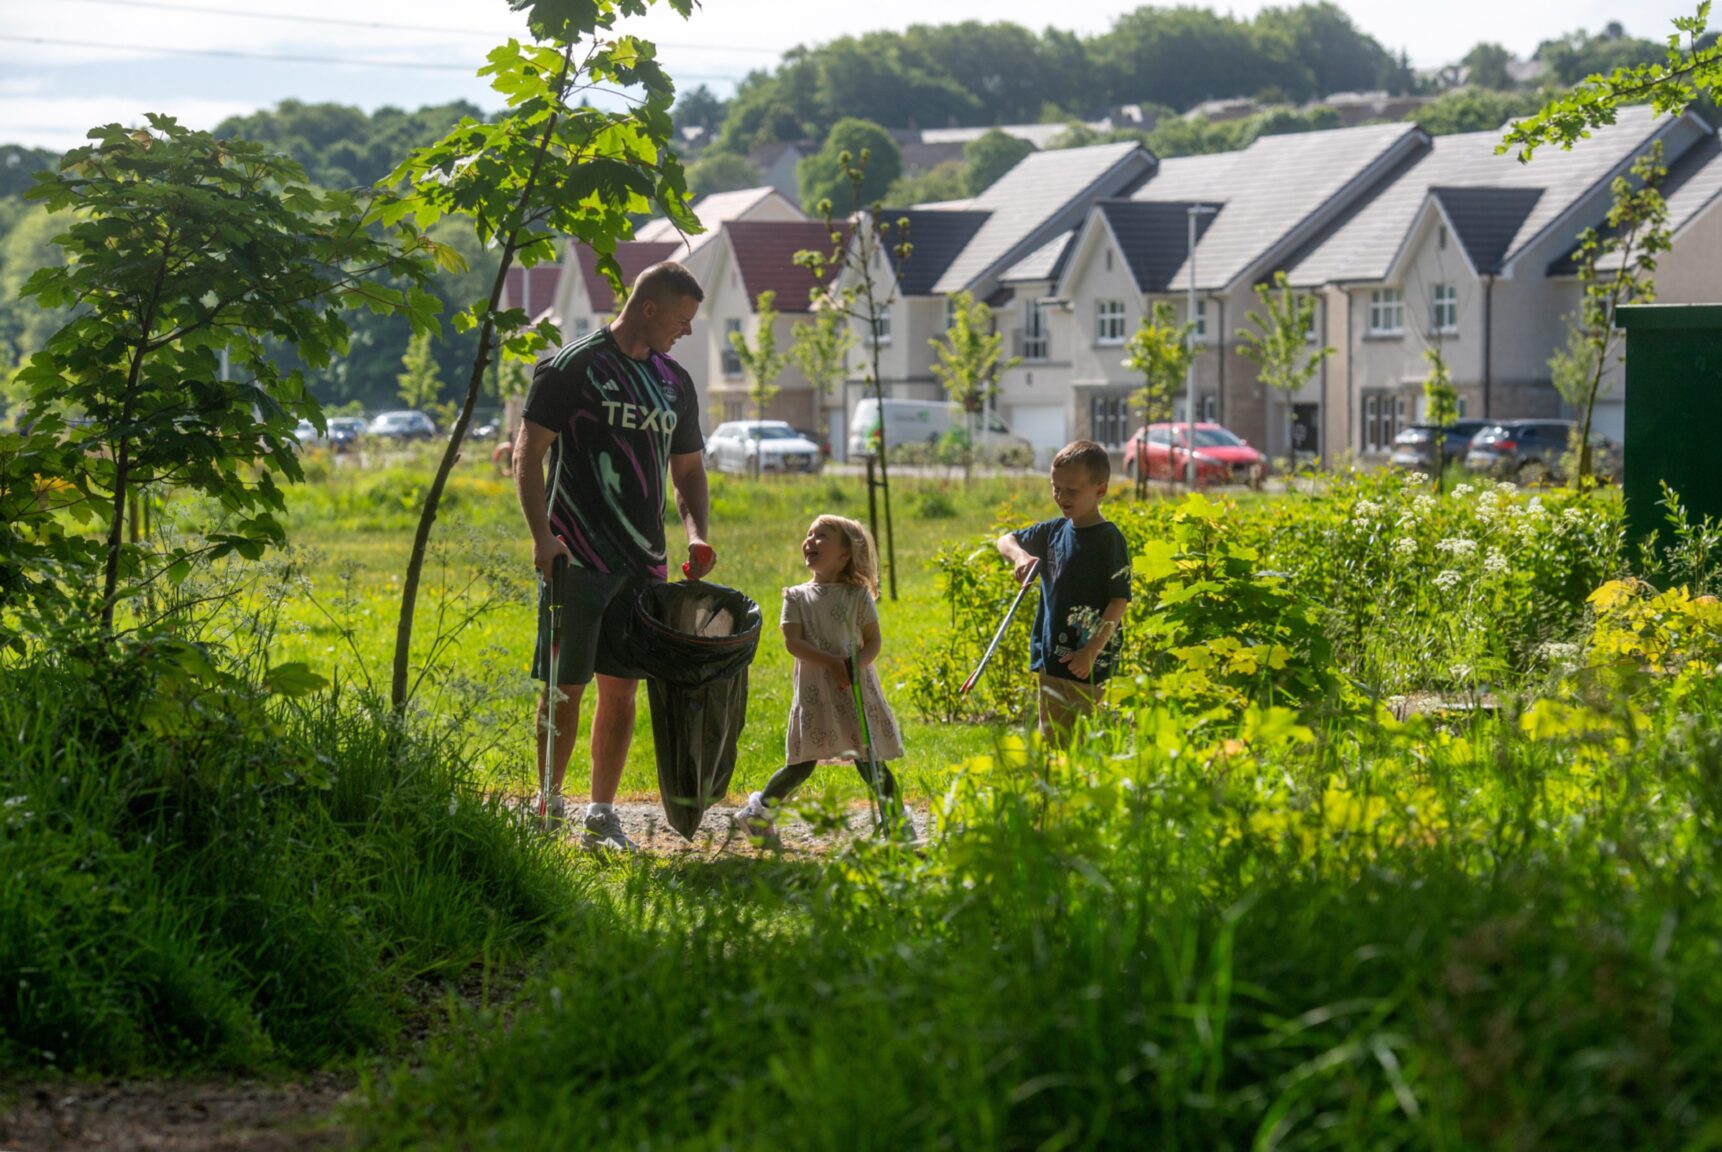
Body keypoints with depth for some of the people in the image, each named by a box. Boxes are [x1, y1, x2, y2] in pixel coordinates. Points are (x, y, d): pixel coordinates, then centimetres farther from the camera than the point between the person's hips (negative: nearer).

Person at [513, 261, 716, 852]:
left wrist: (696, 535, 5)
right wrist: (541, 536, -18)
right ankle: (548, 804, 7)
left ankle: (602, 815, 12)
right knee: (566, 686, -4)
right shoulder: (573, 366, -5)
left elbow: (688, 469, 23)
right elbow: (528, 453, -7)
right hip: (578, 558, -6)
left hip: (643, 559, 6)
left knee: (621, 687, 6)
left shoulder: (674, 382, 15)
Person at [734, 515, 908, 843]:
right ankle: (761, 809, 18)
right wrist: (832, 663, -17)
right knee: (802, 765, -2)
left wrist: (857, 665, -19)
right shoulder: (797, 597, 7)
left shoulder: (857, 595, 6)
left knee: (869, 760, -4)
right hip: (814, 690, 0)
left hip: (856, 687, 0)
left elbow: (873, 641, 3)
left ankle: (898, 823, 5)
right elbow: (793, 642, -4)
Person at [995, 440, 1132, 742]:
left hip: (1088, 667, -7)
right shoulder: (1054, 531, 9)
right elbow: (1006, 540, 20)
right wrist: (1020, 556, -4)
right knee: (1051, 741, 13)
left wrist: (1093, 650, -19)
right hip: (1051, 659, 7)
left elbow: (1120, 601, -13)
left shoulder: (1109, 539, -11)